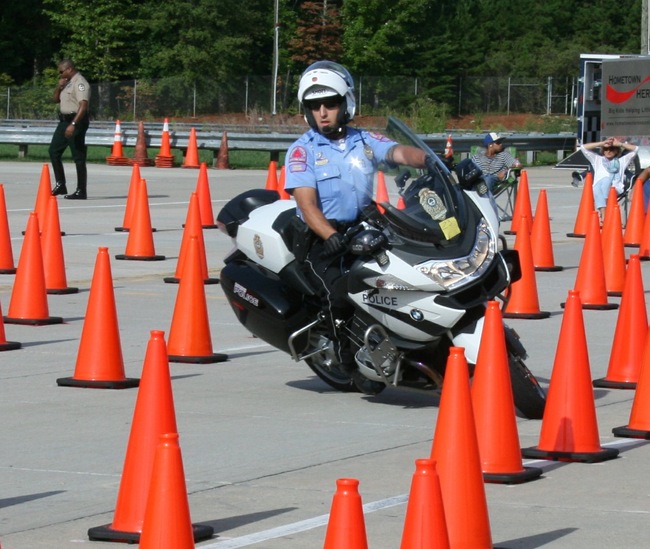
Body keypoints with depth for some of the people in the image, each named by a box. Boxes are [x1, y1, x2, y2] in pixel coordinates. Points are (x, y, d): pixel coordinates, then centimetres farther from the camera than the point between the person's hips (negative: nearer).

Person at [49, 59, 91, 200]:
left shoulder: (80, 83, -15)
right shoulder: (67, 83, 16)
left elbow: (83, 106, -25)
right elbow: (56, 99, 24)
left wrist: (73, 124, -33)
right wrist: (59, 86, 4)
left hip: (76, 121, -10)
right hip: (64, 121, 10)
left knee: (78, 157, -6)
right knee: (54, 151, 10)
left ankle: (81, 192, -4)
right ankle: (60, 184, 16)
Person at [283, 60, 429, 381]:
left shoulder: (365, 142, 12)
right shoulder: (302, 151, 1)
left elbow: (400, 153, -8)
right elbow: (307, 204, -11)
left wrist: (431, 161, -31)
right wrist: (333, 238, -29)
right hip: (322, 239, -4)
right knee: (338, 292, -28)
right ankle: (350, 363, -12)